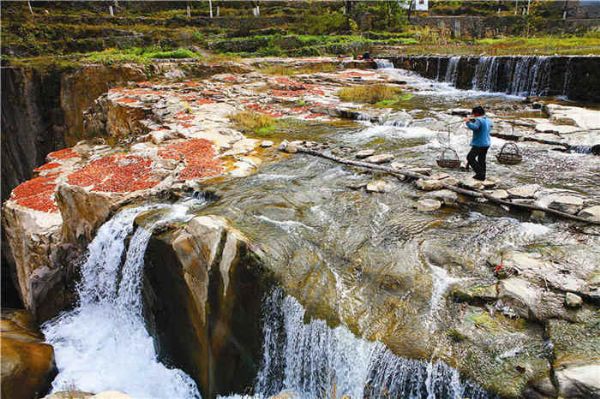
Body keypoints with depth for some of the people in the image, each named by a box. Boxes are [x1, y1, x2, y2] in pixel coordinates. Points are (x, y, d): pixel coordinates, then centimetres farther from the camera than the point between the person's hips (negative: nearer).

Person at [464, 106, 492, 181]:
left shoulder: (479, 120, -16)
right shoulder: (488, 120, 12)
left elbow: (474, 127, -35)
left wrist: (468, 121, -21)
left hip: (479, 144, -9)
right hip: (486, 144, 9)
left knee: (470, 158, -1)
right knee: (481, 159, 15)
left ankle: (479, 173, -8)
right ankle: (482, 176, 18)